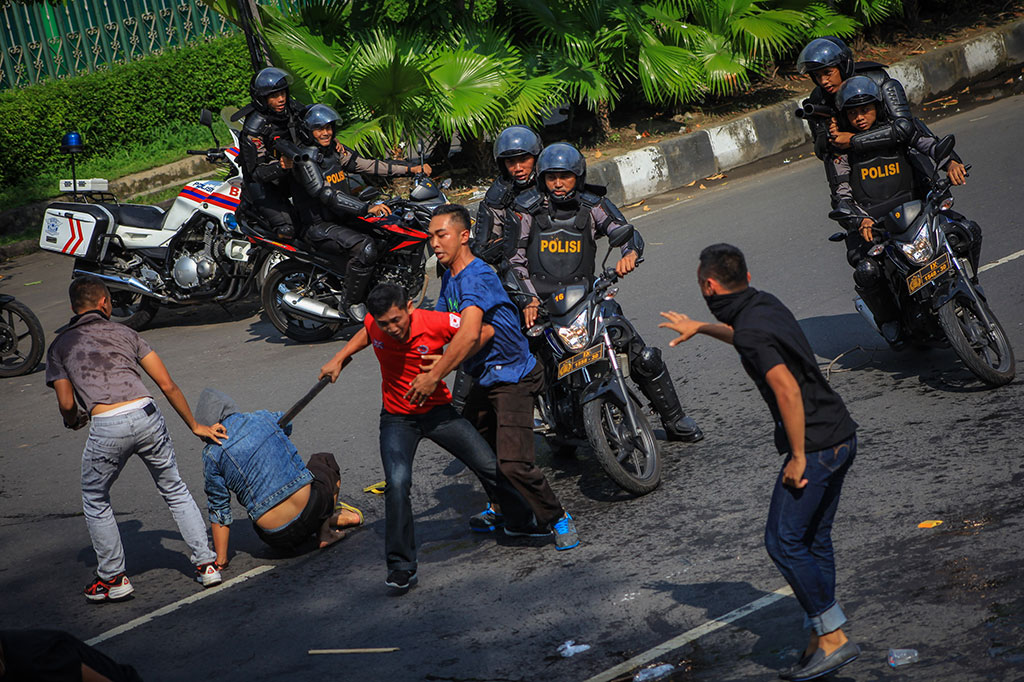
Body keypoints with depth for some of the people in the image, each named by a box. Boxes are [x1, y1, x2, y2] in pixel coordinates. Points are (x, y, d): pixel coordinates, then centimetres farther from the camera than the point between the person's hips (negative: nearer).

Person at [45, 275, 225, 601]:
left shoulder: (60, 346, 16)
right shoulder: (125, 333, 20)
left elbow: (67, 404, 6)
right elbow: (167, 385, 15)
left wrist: (73, 422, 30)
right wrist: (195, 426, 24)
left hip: (106, 427, -2)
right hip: (146, 415, 2)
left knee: (95, 500, 21)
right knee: (174, 490, 20)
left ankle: (113, 578, 24)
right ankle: (207, 564, 18)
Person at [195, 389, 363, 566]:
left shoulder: (212, 454, -4)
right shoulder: (263, 418, 3)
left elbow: (219, 507, 0)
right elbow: (286, 424, 30)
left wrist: (220, 559, 8)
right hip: (311, 504, 0)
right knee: (324, 460, 31)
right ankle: (334, 519, 13)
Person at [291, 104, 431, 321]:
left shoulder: (335, 150, 10)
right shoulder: (307, 159, -15)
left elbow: (367, 164, 9)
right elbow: (327, 195, -27)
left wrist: (411, 168, 1)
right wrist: (368, 209, -36)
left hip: (344, 220, 9)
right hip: (320, 227, -9)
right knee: (365, 248, -30)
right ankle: (351, 301, -17)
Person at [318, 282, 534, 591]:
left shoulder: (436, 323, -24)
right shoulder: (374, 325, -13)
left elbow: (485, 331, -12)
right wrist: (339, 359, 8)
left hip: (438, 411, 0)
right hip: (396, 418, 0)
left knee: (489, 467, -1)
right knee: (397, 483, -23)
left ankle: (527, 519, 29)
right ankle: (401, 567, -14)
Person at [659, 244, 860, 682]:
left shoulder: (750, 332, -19)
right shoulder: (765, 304, 11)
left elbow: (788, 390, -27)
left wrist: (798, 457, -20)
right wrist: (700, 329, 48)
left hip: (815, 445, -10)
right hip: (842, 436, 10)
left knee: (783, 542, -4)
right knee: (814, 539, 15)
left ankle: (833, 637, -2)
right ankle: (823, 639, 19)